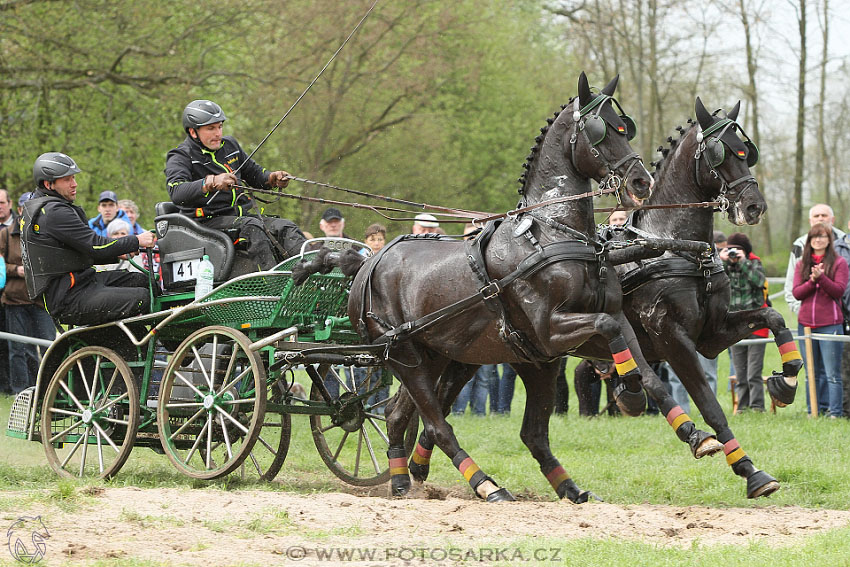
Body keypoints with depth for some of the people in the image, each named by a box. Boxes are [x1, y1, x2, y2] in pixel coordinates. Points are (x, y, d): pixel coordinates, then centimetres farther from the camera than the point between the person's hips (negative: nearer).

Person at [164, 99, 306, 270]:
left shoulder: (229, 145, 17)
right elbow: (176, 192, -26)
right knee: (253, 227, -33)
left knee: (286, 227, -15)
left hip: (241, 214, 7)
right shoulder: (180, 157, -5)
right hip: (208, 222, -7)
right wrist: (211, 183, -41)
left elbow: (254, 173, 30)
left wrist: (272, 178, 6)